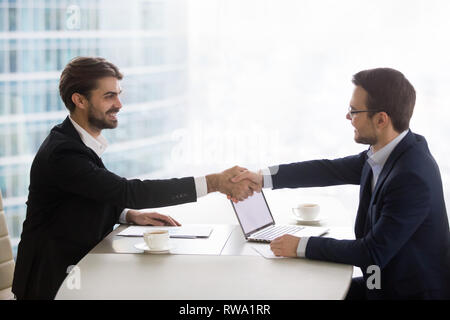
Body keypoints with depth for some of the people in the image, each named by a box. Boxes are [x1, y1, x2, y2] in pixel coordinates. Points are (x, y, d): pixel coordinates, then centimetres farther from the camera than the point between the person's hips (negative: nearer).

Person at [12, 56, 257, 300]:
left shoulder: (78, 142, 8)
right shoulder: (62, 152, -22)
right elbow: (127, 190, -29)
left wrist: (129, 214, -3)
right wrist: (214, 183, -32)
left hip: (82, 264, 8)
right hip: (53, 280, -8)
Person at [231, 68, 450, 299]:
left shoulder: (413, 178, -28)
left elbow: (374, 253, -25)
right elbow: (330, 170, 8)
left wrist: (302, 246, -17)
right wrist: (263, 178, 1)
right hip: (383, 282, 8)